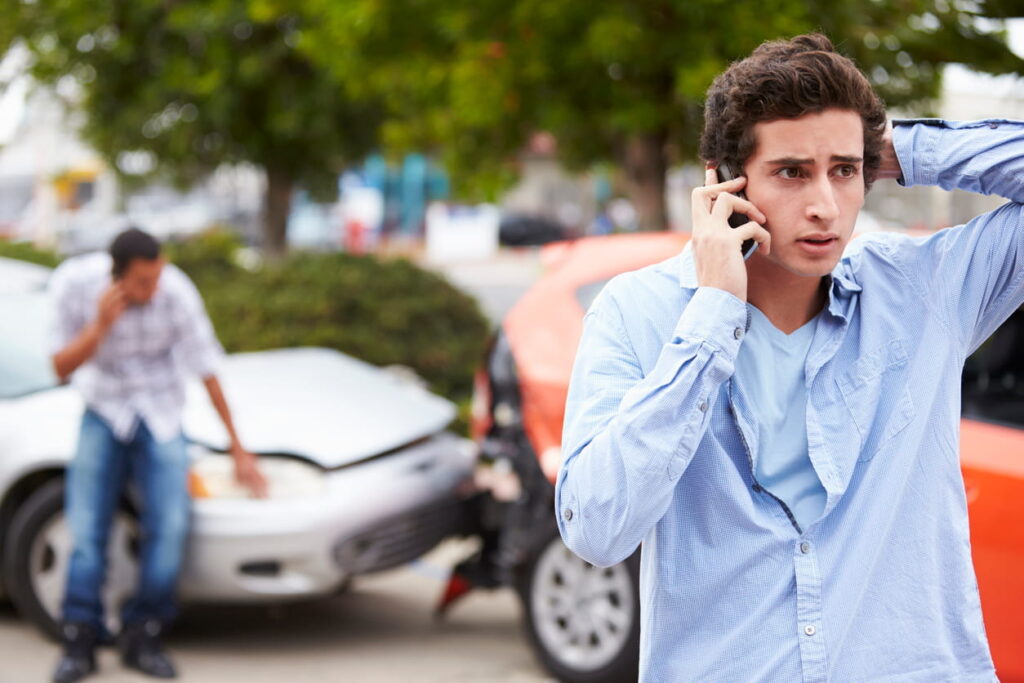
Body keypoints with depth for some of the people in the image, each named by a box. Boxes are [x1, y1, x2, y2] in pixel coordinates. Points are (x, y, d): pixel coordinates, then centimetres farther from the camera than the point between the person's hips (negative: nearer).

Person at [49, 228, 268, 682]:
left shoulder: (176, 293, -22)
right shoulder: (76, 284, -19)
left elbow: (207, 372, -12)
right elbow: (61, 368, -13)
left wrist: (238, 449, -6)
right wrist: (101, 325, -32)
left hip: (160, 414, 0)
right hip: (103, 410, 1)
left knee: (169, 523, -14)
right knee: (86, 527, -10)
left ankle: (142, 637, -2)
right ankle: (80, 641, -1)